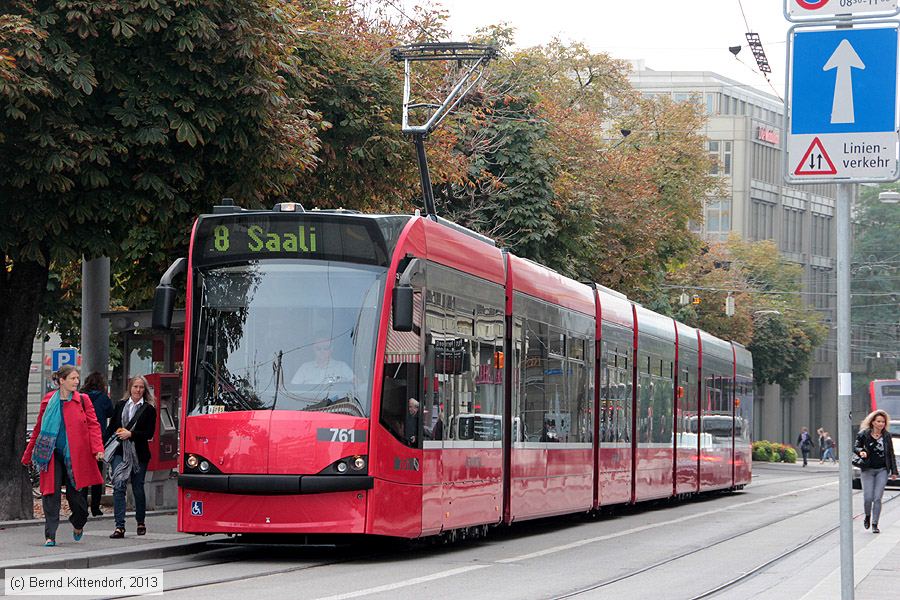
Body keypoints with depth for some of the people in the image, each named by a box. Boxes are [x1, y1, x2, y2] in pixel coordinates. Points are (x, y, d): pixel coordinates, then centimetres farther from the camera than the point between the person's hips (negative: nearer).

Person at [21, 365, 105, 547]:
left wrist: (98, 448, -18)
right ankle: (50, 536, -5)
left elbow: (93, 424, -2)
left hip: (75, 455, -1)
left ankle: (78, 525, 34)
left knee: (76, 494, 4)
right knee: (51, 494, -9)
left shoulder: (83, 400, 3)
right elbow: (39, 429, 14)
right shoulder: (48, 401, 6)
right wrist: (28, 455, 18)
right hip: (52, 455, 1)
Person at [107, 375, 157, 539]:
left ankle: (140, 522, 30)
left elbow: (149, 433, -5)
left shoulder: (149, 410, 1)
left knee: (138, 488, 9)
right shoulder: (120, 405, 9)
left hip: (139, 454, -1)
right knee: (118, 486, -13)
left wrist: (130, 434, -15)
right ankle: (119, 527, -17)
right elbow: (111, 427, 12)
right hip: (119, 453, 1)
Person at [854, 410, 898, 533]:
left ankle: (874, 524, 4)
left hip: (882, 470, 1)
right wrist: (861, 451, -17)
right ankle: (867, 517, 25)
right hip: (867, 470, -1)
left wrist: (894, 471, 8)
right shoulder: (864, 434, -4)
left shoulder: (886, 436, 3)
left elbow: (891, 454, 10)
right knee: (868, 497, -4)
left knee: (877, 498, -4)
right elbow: (855, 447, 7)